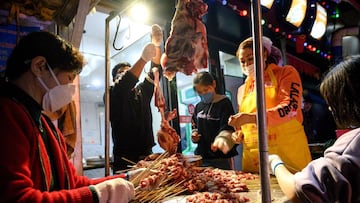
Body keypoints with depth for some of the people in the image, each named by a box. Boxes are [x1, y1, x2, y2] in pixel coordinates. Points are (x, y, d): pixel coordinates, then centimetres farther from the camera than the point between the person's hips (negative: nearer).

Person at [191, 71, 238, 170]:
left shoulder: (224, 103, -9)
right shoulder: (198, 107, 10)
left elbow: (228, 129, -17)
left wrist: (220, 140, -36)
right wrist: (194, 134, 2)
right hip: (202, 156, 6)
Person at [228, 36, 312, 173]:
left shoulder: (285, 73, 2)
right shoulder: (242, 90, 15)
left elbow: (290, 107, -16)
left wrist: (253, 117, -28)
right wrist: (239, 134, 4)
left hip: (288, 154, -3)